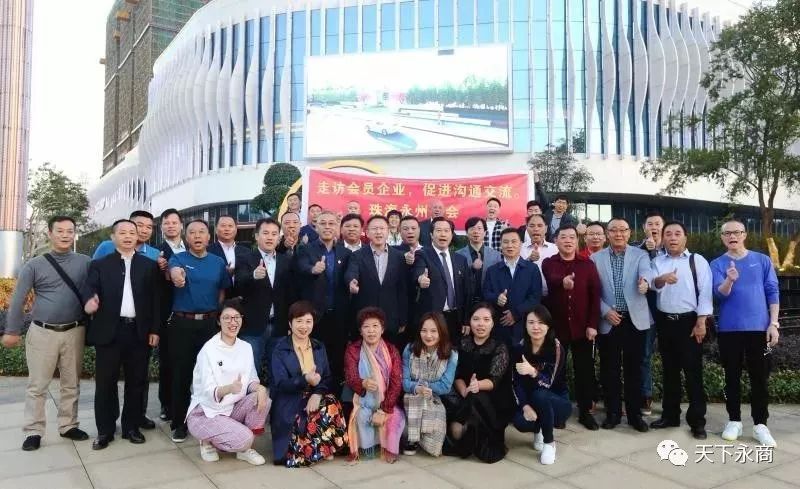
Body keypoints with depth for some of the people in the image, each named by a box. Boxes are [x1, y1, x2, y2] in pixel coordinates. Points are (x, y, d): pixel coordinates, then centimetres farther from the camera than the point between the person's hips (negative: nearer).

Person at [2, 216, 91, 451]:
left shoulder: (85, 262, 0)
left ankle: (68, 426, 23)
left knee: (71, 384, 11)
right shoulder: (34, 265, -1)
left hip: (74, 332, 1)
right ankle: (33, 432, 16)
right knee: (37, 385, 5)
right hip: (43, 332, -1)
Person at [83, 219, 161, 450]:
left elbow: (155, 299, 5)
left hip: (139, 332, 1)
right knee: (105, 383, 6)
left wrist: (155, 330, 0)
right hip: (109, 331, -1)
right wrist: (89, 300, -32)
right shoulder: (99, 264, 7)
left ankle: (131, 427, 22)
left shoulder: (149, 265, 8)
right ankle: (105, 430, 19)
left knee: (136, 382, 9)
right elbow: (89, 287, -8)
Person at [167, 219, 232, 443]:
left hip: (210, 323, 2)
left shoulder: (218, 262, 5)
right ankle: (180, 423, 16)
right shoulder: (178, 259, -3)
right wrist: (176, 276, -50)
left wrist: (216, 314, 1)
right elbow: (174, 272, -26)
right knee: (181, 374, 3)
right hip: (182, 323, -2)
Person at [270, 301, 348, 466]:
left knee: (332, 408, -28)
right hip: (290, 404, -4)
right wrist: (305, 380, -30)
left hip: (315, 399, 4)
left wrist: (318, 394, -18)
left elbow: (328, 378, 3)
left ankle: (322, 448, -3)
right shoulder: (280, 348, -3)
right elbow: (281, 384, -12)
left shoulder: (319, 347, 11)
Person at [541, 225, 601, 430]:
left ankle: (585, 411, 20)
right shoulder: (548, 264, 0)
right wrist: (562, 282, -46)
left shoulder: (588, 264, 4)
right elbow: (551, 280, -23)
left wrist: (593, 324, -8)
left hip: (582, 327, 1)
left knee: (584, 371, 8)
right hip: (556, 326, -1)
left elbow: (595, 295, 0)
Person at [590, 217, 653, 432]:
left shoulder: (640, 255, 3)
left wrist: (645, 281, -42)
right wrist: (606, 311, -10)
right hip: (608, 321, 0)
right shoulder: (596, 258, 4)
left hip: (634, 320, 0)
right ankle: (612, 412, 20)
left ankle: (635, 414, 20)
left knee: (634, 369, 7)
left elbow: (646, 271, -20)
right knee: (609, 369, 7)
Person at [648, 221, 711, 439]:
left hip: (689, 321, -3)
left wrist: (701, 322, -12)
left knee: (693, 371, 1)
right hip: (664, 322, 3)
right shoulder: (657, 262, 8)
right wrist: (662, 279, -32)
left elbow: (705, 292, -5)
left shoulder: (697, 260, 0)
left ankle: (697, 421, 9)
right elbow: (654, 285, -8)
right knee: (669, 370, 12)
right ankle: (670, 415, 23)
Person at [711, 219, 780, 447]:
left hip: (759, 327, 0)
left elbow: (772, 292, 3)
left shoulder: (762, 260, 4)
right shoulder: (717, 264, 1)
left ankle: (760, 425, 14)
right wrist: (729, 280, -33)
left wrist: (773, 323, -4)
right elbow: (719, 293, -12)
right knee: (732, 377, 8)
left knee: (760, 378, 5)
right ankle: (734, 421, 19)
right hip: (729, 329, 0)